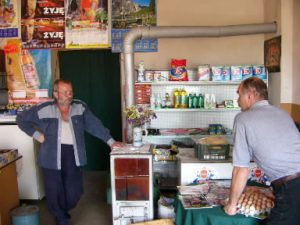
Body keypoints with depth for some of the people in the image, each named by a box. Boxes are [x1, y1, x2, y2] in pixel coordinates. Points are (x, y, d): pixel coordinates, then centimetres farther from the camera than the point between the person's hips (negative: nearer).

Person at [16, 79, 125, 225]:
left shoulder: (80, 107, 3)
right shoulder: (43, 109, -4)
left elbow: (94, 125, 2)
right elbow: (21, 119, 8)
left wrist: (110, 141, -4)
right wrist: (36, 134, -1)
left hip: (72, 156, 2)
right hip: (52, 157, -2)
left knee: (74, 192, 8)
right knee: (55, 193, 6)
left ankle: (63, 212, 41)